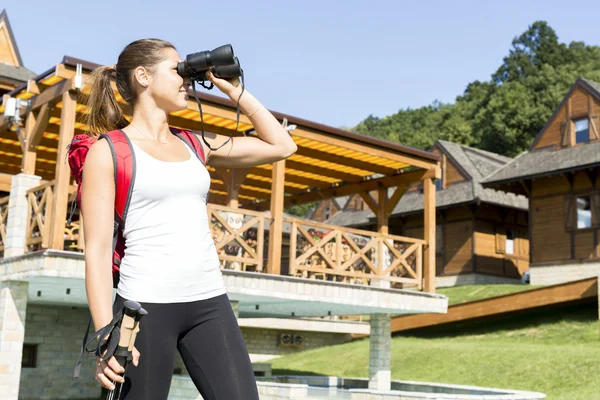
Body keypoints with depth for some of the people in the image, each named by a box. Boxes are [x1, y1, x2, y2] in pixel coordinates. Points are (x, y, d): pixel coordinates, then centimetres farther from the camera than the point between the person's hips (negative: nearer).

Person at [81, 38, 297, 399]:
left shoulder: (197, 145, 14)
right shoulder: (107, 151, 0)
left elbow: (282, 146, 16)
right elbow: (97, 249, -6)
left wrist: (232, 88, 13)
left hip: (210, 302, 5)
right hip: (145, 304, -4)